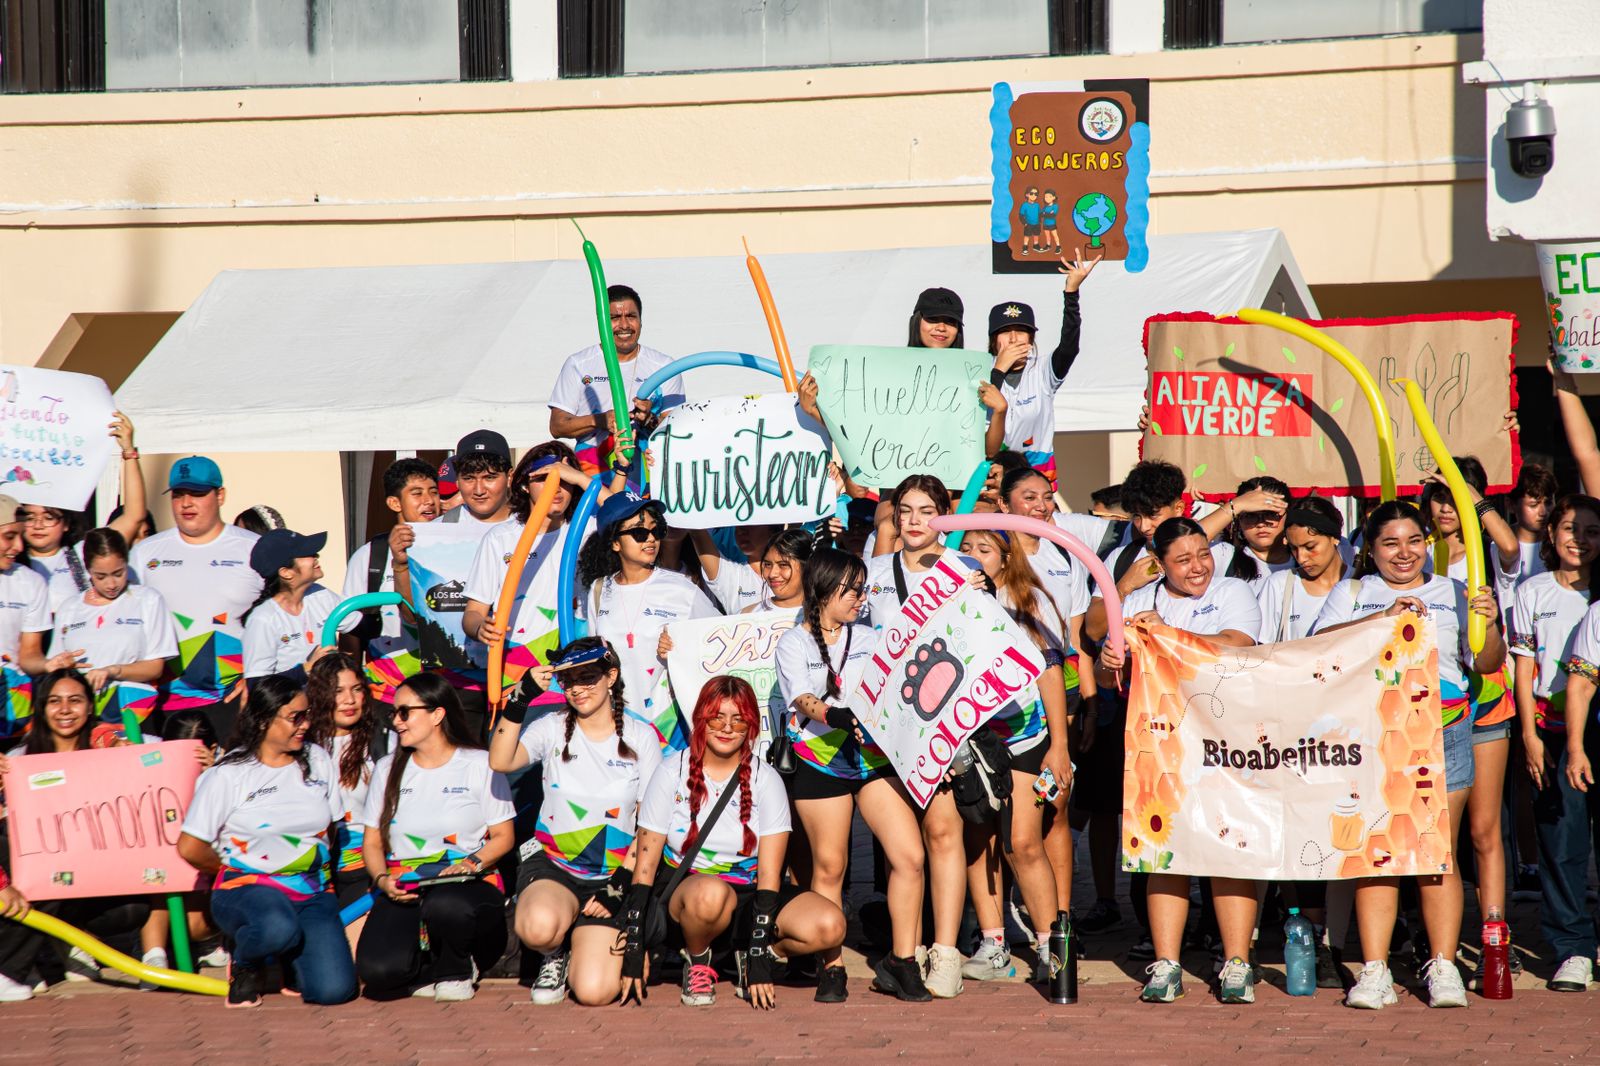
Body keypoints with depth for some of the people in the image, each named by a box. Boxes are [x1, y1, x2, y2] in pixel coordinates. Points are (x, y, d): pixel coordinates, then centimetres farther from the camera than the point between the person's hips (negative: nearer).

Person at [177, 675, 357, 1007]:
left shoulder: (318, 761, 11)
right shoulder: (229, 774, -5)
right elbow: (190, 848, -4)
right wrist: (236, 870, 8)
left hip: (313, 892, 4)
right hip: (249, 888, -4)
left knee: (335, 989, -19)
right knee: (278, 927, -41)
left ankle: (291, 961, 18)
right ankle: (245, 966, -4)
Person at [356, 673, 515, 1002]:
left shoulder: (480, 765, 5)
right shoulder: (387, 770, 15)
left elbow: (503, 836, 5)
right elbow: (372, 842, 14)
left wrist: (472, 864, -14)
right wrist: (382, 879, -7)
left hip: (469, 887, -2)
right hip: (403, 890, 2)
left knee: (445, 906, -41)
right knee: (378, 972, -28)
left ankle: (457, 969, -5)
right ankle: (437, 968, 6)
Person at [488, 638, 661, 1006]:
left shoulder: (640, 738, 4)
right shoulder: (553, 729, 3)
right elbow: (500, 762, -16)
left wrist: (620, 883, -7)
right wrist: (520, 701, -22)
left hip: (611, 874, 0)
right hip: (551, 864, 0)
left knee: (594, 992, -19)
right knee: (539, 927, -37)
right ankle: (555, 956, 3)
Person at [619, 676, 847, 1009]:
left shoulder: (765, 779, -3)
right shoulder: (672, 773, -5)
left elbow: (769, 873, -8)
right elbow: (645, 865, -6)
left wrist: (759, 957, -17)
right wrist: (633, 952, -12)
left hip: (746, 893, 2)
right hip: (683, 891, -2)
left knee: (829, 926, -25)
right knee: (710, 894, -40)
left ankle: (747, 957, 4)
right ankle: (697, 960, -6)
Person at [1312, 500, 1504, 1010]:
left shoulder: (1453, 594, 17)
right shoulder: (1352, 594, 15)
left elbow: (1487, 663, 12)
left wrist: (1488, 624, -9)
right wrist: (1384, 618, -13)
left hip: (1443, 732, 0)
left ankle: (1444, 968, -1)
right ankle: (1375, 970, -6)